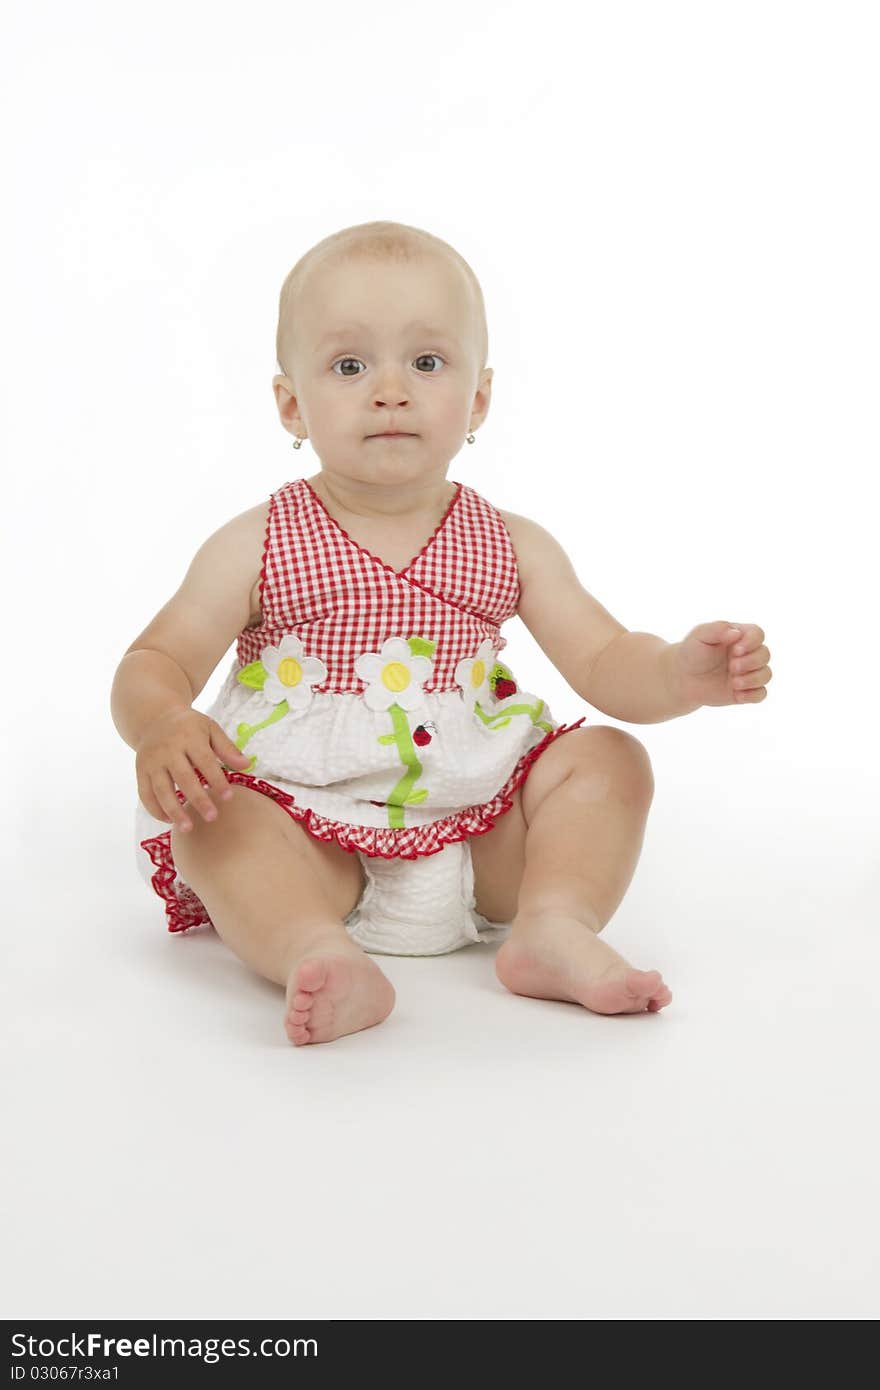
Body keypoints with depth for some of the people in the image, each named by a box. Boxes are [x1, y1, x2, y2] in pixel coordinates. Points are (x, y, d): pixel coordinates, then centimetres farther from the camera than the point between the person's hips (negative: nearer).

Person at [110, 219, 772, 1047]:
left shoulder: (511, 547, 3)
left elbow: (604, 661, -1)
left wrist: (681, 673, -24)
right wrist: (163, 728, -28)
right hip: (313, 842, -2)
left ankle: (555, 926, -28)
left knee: (608, 760, -11)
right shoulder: (258, 547, -3)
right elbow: (154, 662, -4)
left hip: (484, 838, 3)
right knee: (208, 819, -28)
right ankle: (319, 955, -46)